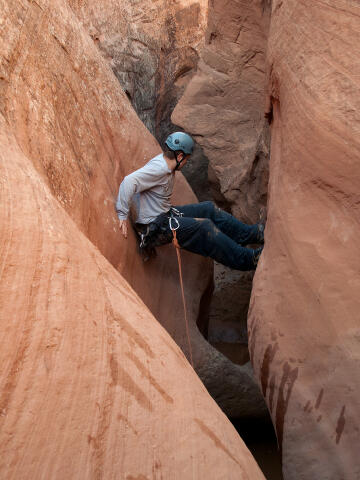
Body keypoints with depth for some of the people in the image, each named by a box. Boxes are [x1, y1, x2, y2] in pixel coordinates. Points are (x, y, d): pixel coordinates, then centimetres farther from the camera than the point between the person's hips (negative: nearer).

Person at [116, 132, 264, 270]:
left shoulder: (166, 163, 6)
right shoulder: (158, 168, -25)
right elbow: (129, 181, -35)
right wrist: (123, 215, -36)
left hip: (165, 214, 11)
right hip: (154, 227, -11)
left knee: (209, 209, 8)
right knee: (204, 227, -16)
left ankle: (252, 233, 13)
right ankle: (247, 260, -8)